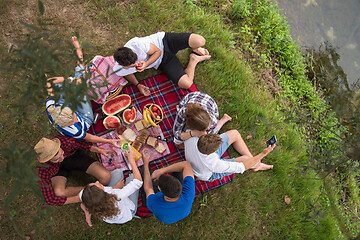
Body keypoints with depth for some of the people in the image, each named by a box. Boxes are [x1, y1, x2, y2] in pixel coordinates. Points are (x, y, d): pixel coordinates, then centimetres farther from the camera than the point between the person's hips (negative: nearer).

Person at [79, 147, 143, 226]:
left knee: (117, 172, 5)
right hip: (128, 213, -3)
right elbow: (138, 182, -40)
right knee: (132, 176, 4)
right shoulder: (116, 198, -49)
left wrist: (114, 188, -8)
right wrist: (132, 160, -31)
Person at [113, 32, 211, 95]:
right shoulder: (120, 70, -21)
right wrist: (138, 85, -7)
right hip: (162, 62, 3)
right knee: (186, 84, -20)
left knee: (200, 41, -28)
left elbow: (158, 51, -16)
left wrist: (146, 64, -31)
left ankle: (195, 49, 13)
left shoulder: (137, 44, -34)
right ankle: (194, 59, 11)